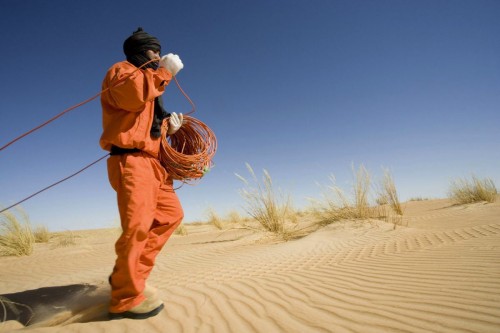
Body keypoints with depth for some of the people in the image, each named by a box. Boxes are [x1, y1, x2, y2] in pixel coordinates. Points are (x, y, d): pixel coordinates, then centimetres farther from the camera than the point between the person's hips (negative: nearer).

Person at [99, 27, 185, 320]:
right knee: (138, 225, -18)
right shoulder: (122, 70, 5)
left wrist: (168, 126, 13)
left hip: (151, 162, 10)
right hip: (130, 160, -10)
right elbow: (133, 94, -20)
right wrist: (164, 71, -10)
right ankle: (127, 298, -7)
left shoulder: (148, 79, 33)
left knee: (172, 214, 9)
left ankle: (129, 275, 13)